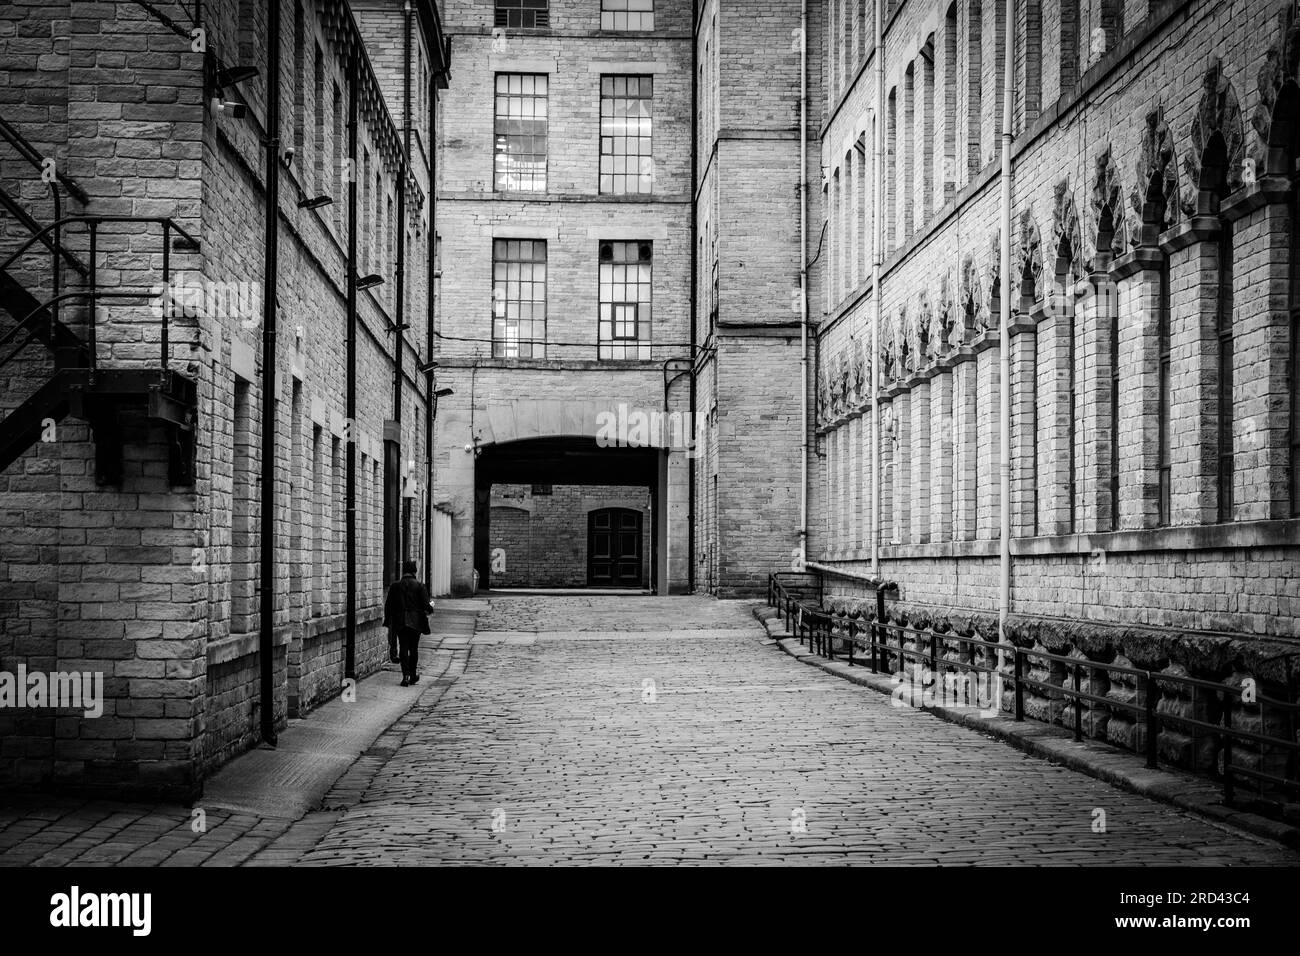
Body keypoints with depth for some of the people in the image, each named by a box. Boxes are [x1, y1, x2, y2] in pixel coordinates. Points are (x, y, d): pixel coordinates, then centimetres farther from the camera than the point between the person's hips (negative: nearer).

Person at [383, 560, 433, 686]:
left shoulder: (395, 586, 1)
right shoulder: (420, 586, -6)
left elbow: (388, 605, 3)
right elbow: (426, 605, -7)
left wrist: (388, 621, 11)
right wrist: (431, 606, 16)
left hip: (400, 622, 1)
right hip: (416, 622, -1)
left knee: (403, 648, 1)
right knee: (413, 648, 11)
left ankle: (406, 676, -10)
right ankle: (413, 675, 18)